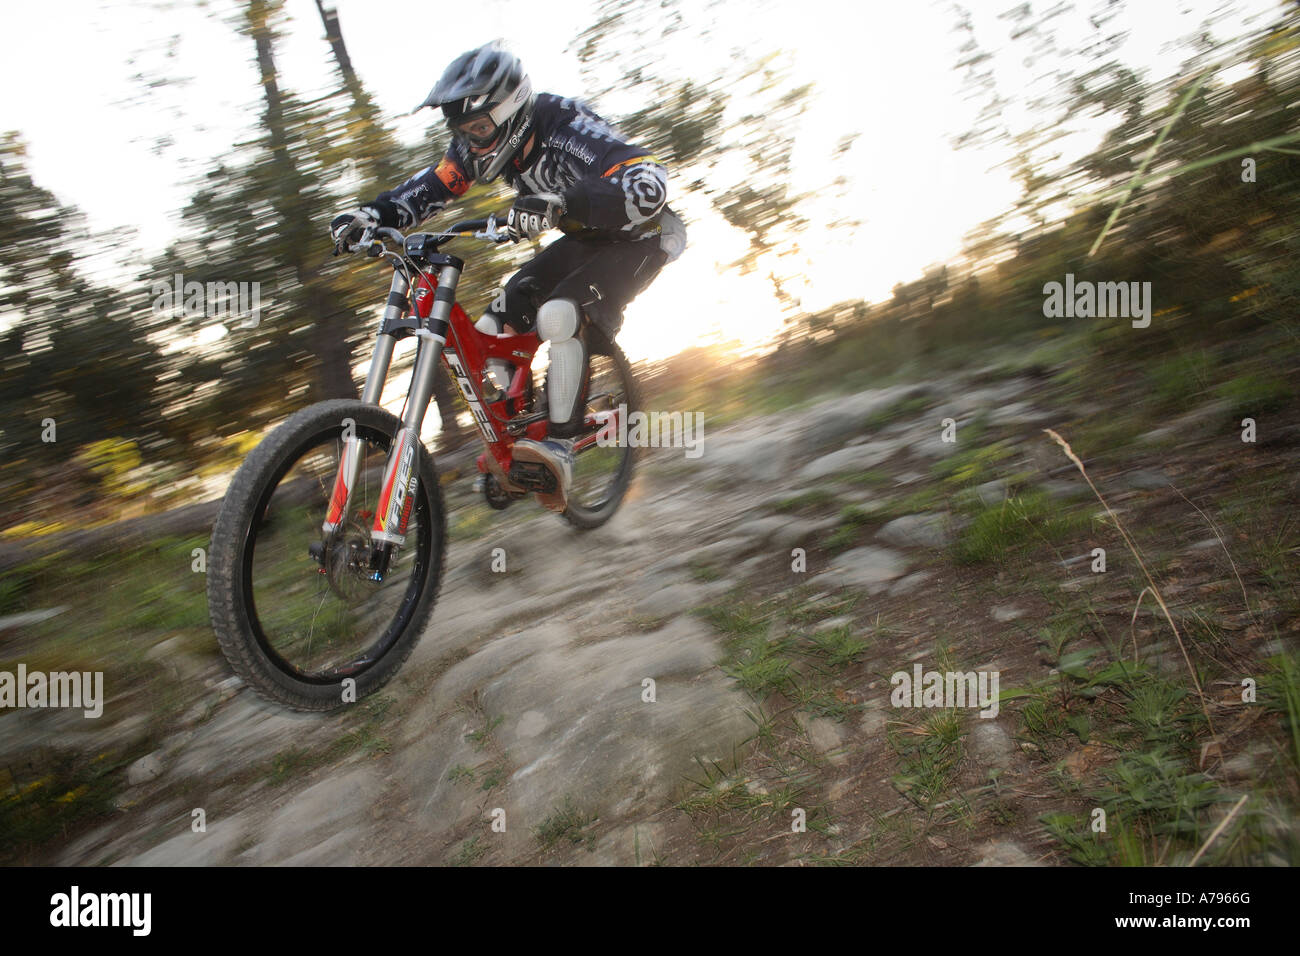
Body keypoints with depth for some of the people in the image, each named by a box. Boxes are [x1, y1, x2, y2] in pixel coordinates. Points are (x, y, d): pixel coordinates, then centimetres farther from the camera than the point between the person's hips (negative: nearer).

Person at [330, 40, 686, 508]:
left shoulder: (566, 129, -31)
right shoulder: (490, 140, -9)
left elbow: (649, 184, -45)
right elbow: (432, 184, 2)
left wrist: (560, 202, -58)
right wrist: (373, 214, -14)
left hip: (635, 238, -7)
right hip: (582, 239, 8)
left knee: (558, 315, -32)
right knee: (491, 331, -4)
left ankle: (559, 447, -23)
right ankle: (512, 438, 10)